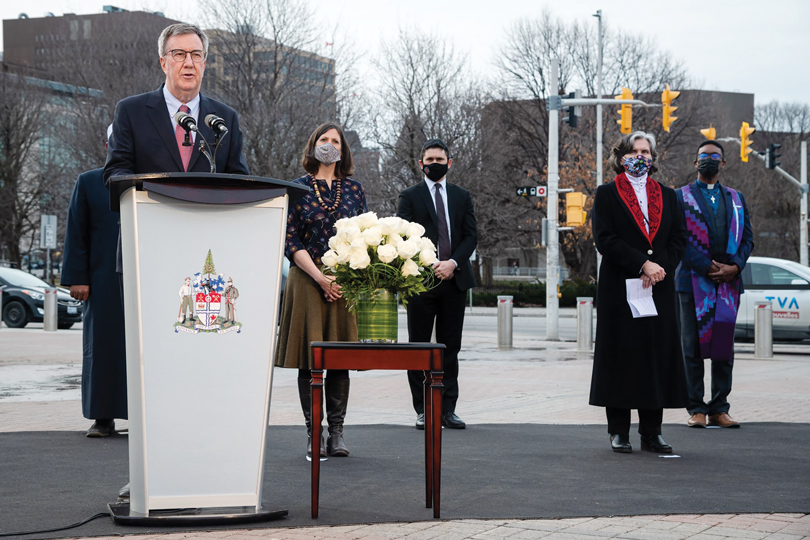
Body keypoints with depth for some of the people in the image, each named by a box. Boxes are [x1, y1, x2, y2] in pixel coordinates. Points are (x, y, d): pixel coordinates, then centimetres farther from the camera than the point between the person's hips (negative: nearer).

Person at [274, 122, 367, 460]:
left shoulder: (353, 189, 10)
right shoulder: (299, 188, 3)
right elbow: (291, 242, -2)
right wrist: (320, 277, -12)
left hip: (344, 284, 2)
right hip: (307, 281, -2)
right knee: (309, 359, -2)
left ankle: (337, 432, 7)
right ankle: (313, 433, 3)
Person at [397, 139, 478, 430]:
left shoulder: (462, 196, 14)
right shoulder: (410, 196, 6)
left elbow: (471, 235, 8)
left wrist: (452, 263, -8)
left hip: (454, 279, 2)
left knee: (450, 348, 3)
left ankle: (448, 409, 6)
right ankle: (422, 410, 5)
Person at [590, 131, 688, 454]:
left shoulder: (667, 196, 15)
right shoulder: (607, 194, 4)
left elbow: (679, 239, 9)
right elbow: (605, 239, -7)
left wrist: (661, 268, -9)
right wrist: (643, 264, -15)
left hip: (660, 288, 3)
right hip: (619, 287, -3)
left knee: (658, 354, 1)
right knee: (620, 354, -2)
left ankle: (651, 432, 7)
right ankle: (619, 432, 4)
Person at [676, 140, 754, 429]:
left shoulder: (736, 199, 17)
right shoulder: (681, 197, 6)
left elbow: (747, 237, 11)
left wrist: (735, 266, -7)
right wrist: (707, 267, -14)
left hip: (728, 283, 3)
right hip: (693, 282, -3)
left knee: (724, 347, 3)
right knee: (693, 347, -2)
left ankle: (719, 409, 8)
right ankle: (696, 409, 3)